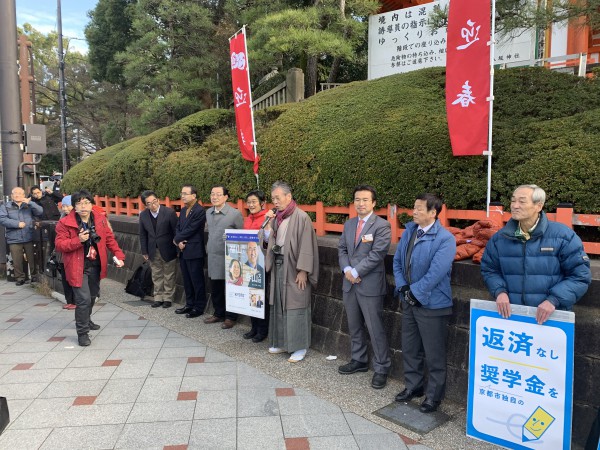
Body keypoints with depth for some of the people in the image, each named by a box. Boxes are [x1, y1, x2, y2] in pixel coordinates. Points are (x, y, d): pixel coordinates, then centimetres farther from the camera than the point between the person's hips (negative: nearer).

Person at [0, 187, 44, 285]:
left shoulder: (29, 205, 11)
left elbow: (40, 212, -5)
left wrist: (29, 202, -15)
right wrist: (17, 224, -13)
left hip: (30, 238, 0)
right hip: (14, 240, 0)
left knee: (32, 259, 4)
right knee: (17, 261, 3)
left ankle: (35, 277, 17)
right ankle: (20, 278, 18)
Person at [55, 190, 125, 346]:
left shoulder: (100, 220, 0)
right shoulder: (65, 223, -12)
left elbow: (109, 238, 5)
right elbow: (59, 245, -13)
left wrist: (118, 255, -5)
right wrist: (78, 240, -28)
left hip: (95, 266, 5)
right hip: (78, 268, -5)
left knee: (92, 296, 22)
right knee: (83, 299, -11)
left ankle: (86, 320, 48)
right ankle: (82, 332, 5)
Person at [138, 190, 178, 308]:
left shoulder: (169, 212, -16)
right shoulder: (143, 215, -3)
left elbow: (176, 231, -10)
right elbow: (143, 234, 6)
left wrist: (178, 248, -8)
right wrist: (144, 251, 5)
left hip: (168, 250, -4)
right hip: (153, 251, 4)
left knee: (169, 276, 9)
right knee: (156, 276, 14)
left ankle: (168, 298, 22)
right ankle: (158, 297, 26)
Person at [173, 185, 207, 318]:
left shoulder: (200, 211, -16)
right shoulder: (183, 210, 13)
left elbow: (190, 230, -18)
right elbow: (178, 227, 12)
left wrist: (176, 240, -6)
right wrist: (179, 242, -7)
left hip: (194, 252, -8)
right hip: (183, 251, 8)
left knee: (197, 281, 2)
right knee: (187, 280, 16)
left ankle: (199, 307, 14)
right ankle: (189, 304, 28)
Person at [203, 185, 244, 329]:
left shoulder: (235, 213, -13)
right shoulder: (208, 213, 7)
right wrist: (209, 246, 15)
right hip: (213, 257, 6)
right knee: (215, 289, 15)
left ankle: (230, 317, 20)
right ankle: (218, 313, 32)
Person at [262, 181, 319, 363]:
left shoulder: (301, 217, -13)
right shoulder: (276, 216, 8)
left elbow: (306, 246, -15)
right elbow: (268, 239, 10)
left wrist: (303, 271, -18)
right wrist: (268, 223, -4)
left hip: (294, 269, -7)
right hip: (278, 266, 7)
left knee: (296, 307, 0)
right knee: (279, 305, 14)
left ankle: (300, 346, 13)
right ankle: (282, 342, 28)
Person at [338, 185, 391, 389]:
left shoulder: (382, 226, -10)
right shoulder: (349, 224, 12)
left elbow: (376, 254, -17)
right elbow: (342, 249, 11)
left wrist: (356, 272, -16)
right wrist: (346, 270, -7)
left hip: (370, 285, -7)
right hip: (349, 284, 7)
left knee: (375, 329, 0)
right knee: (354, 326, 18)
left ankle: (381, 368, 14)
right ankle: (359, 361, 35)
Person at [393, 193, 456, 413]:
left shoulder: (445, 239, -18)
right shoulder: (408, 232, 4)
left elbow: (435, 273, -24)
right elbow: (397, 261, 7)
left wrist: (415, 292, -17)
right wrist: (403, 287, -6)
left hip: (431, 304, -7)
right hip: (409, 301, 7)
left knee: (434, 354, 8)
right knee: (409, 348, 20)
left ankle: (434, 395, 26)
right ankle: (413, 385, 38)